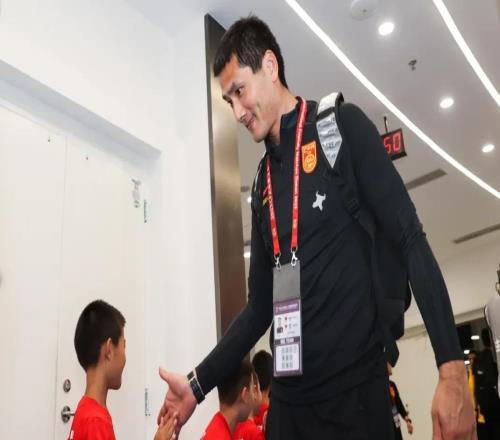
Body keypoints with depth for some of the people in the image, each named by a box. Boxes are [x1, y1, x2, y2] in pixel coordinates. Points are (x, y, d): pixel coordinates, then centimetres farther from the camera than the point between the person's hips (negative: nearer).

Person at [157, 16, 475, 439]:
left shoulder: (341, 126, -3)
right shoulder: (262, 184, 12)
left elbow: (410, 241, -10)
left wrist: (452, 368, -19)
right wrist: (198, 384, 9)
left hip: (355, 388, -5)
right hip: (289, 398, 5)